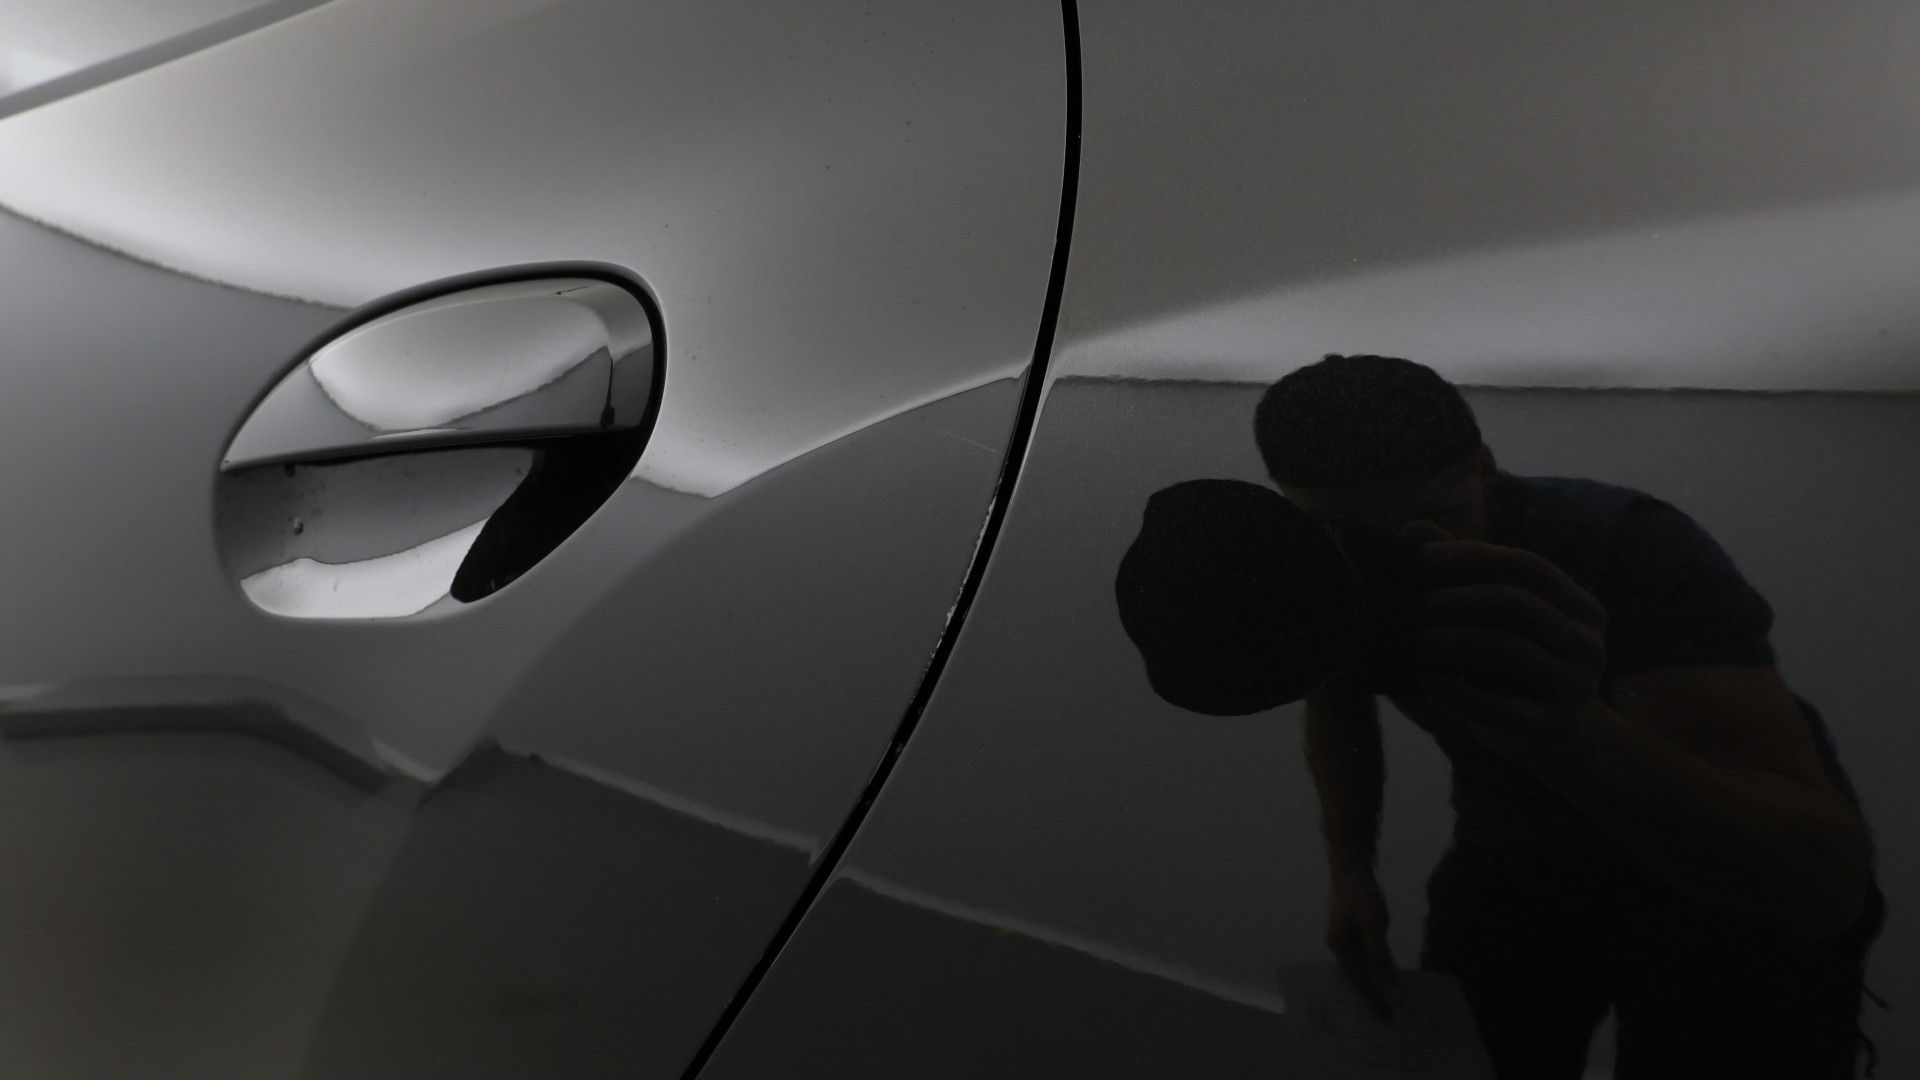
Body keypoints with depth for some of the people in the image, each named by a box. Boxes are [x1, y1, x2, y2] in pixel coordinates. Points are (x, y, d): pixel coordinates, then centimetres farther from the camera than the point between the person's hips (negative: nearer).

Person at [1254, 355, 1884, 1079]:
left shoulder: (1628, 552, -34)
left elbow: (1824, 884, -44)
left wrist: (1574, 734, -62)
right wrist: (1349, 871, -8)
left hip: (1735, 899, -3)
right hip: (1509, 870, 4)